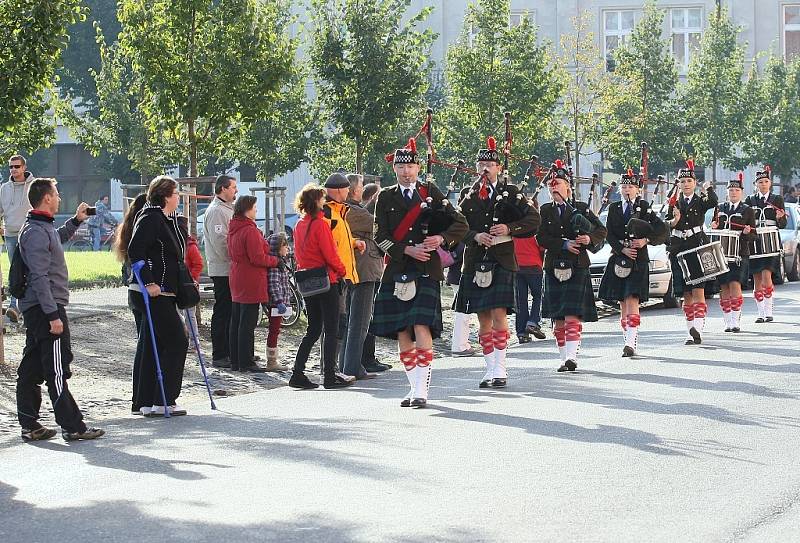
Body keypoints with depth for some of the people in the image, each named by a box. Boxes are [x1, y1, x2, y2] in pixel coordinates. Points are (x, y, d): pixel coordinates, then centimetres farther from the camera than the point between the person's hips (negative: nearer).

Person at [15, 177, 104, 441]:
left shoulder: (43, 229, 16)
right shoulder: (36, 233, -16)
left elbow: (58, 238, 43)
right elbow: (40, 277, -22)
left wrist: (76, 221, 36)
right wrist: (53, 315, -24)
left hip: (35, 309, 11)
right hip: (44, 308, -11)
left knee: (31, 369, 10)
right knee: (56, 370, -8)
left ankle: (29, 425, 14)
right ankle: (73, 427, -7)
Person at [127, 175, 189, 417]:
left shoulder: (168, 219, 17)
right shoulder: (150, 218, -14)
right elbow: (135, 251, -22)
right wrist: (149, 282, -24)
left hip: (162, 292, 10)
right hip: (154, 294, -10)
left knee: (150, 346, 10)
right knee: (176, 341, -8)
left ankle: (145, 402, 14)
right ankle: (164, 401, -6)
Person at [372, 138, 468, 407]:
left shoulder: (431, 192, 7)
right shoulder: (386, 198, 9)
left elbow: (460, 224, 6)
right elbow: (381, 237, 2)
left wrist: (442, 238, -13)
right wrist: (408, 250, -11)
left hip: (426, 271, -2)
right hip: (396, 271, 3)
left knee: (421, 327, -14)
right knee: (401, 332, 4)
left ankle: (421, 390, -14)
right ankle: (414, 387, 15)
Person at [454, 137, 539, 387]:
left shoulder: (511, 193, 5)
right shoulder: (467, 195, 11)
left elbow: (533, 220, -1)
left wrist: (509, 229, -14)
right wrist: (476, 236, -13)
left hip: (502, 262, -3)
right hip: (475, 261, 3)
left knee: (499, 314, -12)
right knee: (483, 318, 6)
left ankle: (500, 369, -9)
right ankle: (490, 370, 13)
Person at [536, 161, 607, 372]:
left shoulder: (581, 208, 5)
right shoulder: (545, 210, 9)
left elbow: (601, 231, 6)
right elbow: (541, 237, -3)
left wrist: (589, 239, -15)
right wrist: (564, 245, -13)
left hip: (577, 267, -3)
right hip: (553, 268, 3)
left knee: (572, 314, -14)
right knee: (557, 317, 6)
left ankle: (572, 357, -20)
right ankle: (564, 358, 13)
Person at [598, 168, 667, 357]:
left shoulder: (644, 207, 3)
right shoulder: (614, 208, 11)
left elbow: (662, 229, -3)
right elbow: (609, 235, 3)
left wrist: (646, 240, -16)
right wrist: (622, 249, -11)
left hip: (639, 261, -4)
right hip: (618, 259, 4)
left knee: (632, 301, -15)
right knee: (622, 303, 8)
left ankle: (631, 343, -21)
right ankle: (628, 340, 16)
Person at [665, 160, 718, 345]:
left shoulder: (700, 201, 5)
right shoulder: (674, 203, 12)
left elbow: (713, 202, -17)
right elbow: (666, 226, 3)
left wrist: (707, 188, -24)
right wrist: (674, 220, -15)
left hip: (698, 249, -3)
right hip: (679, 252, 3)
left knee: (698, 290, -14)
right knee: (686, 294, 6)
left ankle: (698, 328, -26)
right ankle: (691, 333, 11)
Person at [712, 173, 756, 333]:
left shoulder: (747, 210, 5)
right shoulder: (720, 209, 14)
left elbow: (753, 236, 5)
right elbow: (715, 230, 21)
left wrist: (746, 233, -18)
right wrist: (714, 228, -2)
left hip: (740, 254, -3)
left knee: (735, 284, -13)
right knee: (724, 288, 3)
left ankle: (736, 321, -9)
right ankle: (728, 322, 11)